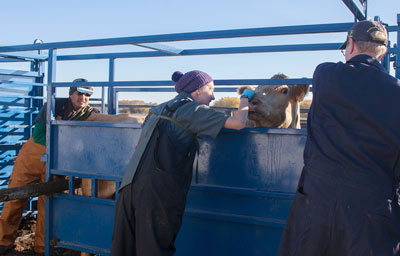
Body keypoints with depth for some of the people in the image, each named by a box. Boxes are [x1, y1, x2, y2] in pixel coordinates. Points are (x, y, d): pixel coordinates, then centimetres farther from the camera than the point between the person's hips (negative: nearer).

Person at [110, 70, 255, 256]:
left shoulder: (159, 109, 23)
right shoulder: (193, 108, 1)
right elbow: (238, 123, -4)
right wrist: (245, 97, 15)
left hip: (129, 188, 8)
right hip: (158, 190, -7)